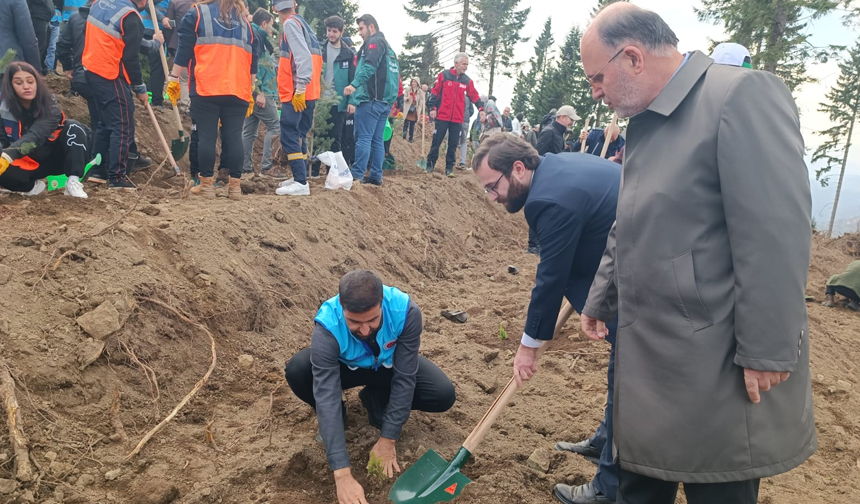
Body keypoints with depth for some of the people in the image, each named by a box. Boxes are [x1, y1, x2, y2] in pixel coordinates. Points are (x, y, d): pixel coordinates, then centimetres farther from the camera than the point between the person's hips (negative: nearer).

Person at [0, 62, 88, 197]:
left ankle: (73, 182, -29)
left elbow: (35, 135, -31)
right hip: (27, 164, 0)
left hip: (54, 159, 0)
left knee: (74, 127, -24)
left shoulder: (49, 104, -16)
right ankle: (33, 186, -4)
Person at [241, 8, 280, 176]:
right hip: (260, 91, -10)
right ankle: (267, 164, -9)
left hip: (252, 92, 10)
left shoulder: (258, 37, 23)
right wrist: (259, 91, -22)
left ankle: (245, 167, 9)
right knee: (274, 126, -7)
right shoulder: (255, 35, -7)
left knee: (249, 131, 8)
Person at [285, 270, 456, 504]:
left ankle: (375, 399, 5)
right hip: (347, 367, -1)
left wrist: (387, 439, -28)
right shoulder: (327, 327, -39)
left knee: (444, 395, -23)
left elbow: (404, 379, -29)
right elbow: (326, 398, -42)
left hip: (391, 365, 1)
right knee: (296, 371, -31)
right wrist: (342, 474, -46)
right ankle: (334, 418, 1)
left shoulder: (406, 311, -37)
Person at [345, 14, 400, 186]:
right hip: (385, 100, 9)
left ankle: (357, 175, -11)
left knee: (363, 138, -10)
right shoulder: (388, 47, 26)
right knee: (377, 140, 8)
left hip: (371, 99, -9)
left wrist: (354, 84, -34)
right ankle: (376, 176, 8)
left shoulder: (374, 42, -3)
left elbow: (369, 66, -22)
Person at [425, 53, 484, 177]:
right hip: (442, 117, -3)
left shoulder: (467, 81, 9)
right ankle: (430, 165, 12)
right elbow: (434, 92, -1)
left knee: (453, 144, 5)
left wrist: (481, 109, -2)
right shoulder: (443, 75, -1)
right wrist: (433, 108, -7)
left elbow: (475, 96, 10)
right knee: (436, 141, 2)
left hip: (457, 119, 3)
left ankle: (449, 168, 13)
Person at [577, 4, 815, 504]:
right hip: (649, 351, 8)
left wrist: (766, 352, -19)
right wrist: (601, 299, 26)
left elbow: (776, 237, -21)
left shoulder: (744, 95, -15)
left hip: (717, 364, -8)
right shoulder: (646, 121, 12)